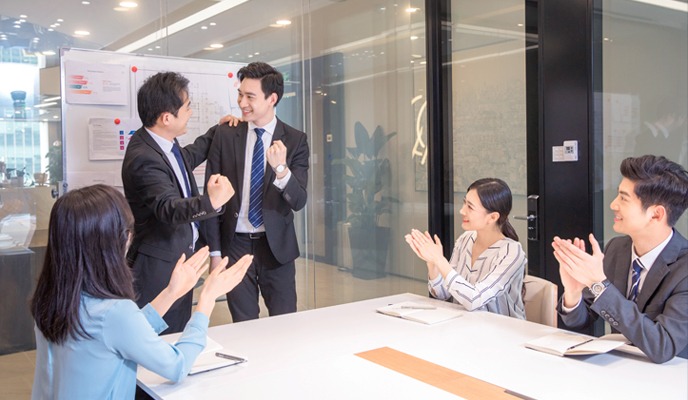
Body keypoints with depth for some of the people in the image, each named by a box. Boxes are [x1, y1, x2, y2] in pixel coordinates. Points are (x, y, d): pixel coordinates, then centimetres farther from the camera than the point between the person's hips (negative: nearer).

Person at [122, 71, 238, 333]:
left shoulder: (165, 143, 3)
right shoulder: (144, 158, -27)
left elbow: (188, 157, 26)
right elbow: (169, 207, -40)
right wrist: (210, 202, -58)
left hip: (181, 258, 10)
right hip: (159, 269, -10)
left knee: (180, 337, 20)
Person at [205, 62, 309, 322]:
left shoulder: (295, 140, -4)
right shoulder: (225, 135, -1)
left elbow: (299, 201, -11)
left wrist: (281, 169, -30)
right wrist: (214, 252, -1)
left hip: (276, 246, -1)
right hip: (235, 244, 1)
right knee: (244, 327, 10)